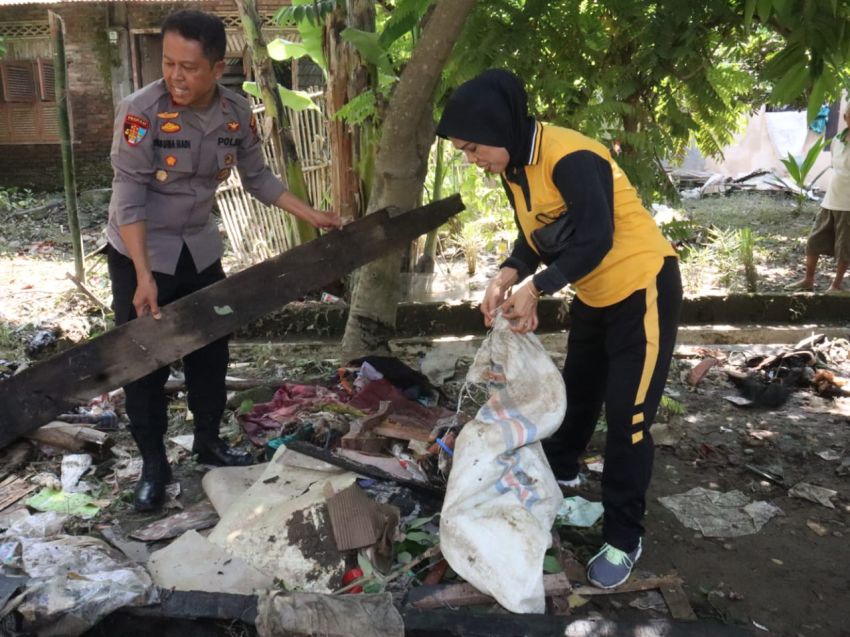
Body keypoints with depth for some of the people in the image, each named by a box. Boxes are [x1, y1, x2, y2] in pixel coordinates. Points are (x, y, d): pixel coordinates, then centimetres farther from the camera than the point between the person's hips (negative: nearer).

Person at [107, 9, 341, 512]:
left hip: (200, 249, 5)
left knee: (211, 351, 13)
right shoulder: (141, 111, -23)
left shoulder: (238, 114, -9)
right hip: (138, 253, -4)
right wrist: (144, 276, -30)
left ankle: (209, 441, 33)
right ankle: (154, 464, 18)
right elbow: (129, 198, -23)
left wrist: (313, 217, 3)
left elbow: (259, 178, 5)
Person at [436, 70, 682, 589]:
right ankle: (560, 468, 48)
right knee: (577, 389, 24)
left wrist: (535, 289, -25)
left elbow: (595, 241, -32)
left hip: (643, 289, -9)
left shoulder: (570, 158, -28)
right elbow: (535, 239, 4)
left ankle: (624, 539, 8)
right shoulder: (514, 168, 0)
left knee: (628, 418, -6)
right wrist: (507, 279, -15)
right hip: (595, 294, 9)